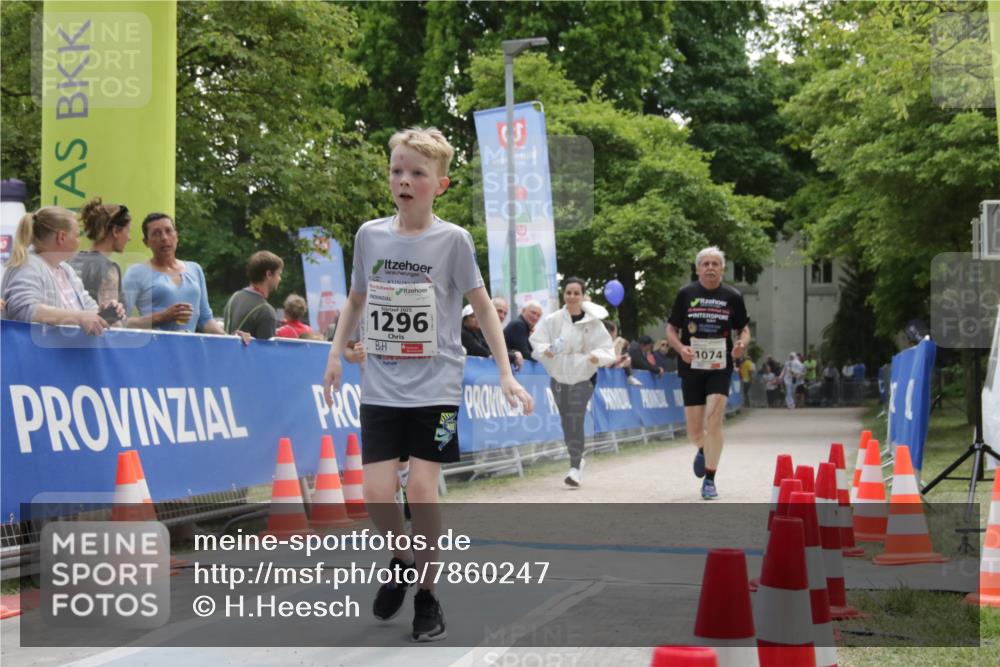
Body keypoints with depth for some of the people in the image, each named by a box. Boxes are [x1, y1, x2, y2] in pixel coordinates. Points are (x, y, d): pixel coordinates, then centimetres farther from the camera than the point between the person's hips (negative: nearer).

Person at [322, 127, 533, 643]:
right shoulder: (369, 235, 3)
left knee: (421, 490, -8)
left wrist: (505, 372, -7)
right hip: (380, 387, 3)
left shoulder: (453, 240, -6)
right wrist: (336, 354, 11)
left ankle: (428, 597, 9)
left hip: (435, 387, -3)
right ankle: (402, 560, 26)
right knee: (377, 493, -5)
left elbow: (482, 306, -2)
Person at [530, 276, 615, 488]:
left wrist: (598, 356, -25)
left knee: (575, 421, -16)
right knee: (566, 422, 9)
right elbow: (537, 342, -3)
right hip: (559, 377, 3)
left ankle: (575, 467, -17)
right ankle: (577, 460, 31)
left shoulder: (592, 322, -4)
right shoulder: (552, 320, -2)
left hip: (583, 377, -3)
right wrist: (545, 350, -26)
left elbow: (607, 349, -2)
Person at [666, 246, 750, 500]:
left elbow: (743, 329, 12)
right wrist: (680, 348, -14)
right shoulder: (686, 294, 0)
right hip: (691, 368, 1)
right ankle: (703, 450, 43)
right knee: (695, 431, 5)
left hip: (720, 368, -1)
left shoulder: (732, 297, 1)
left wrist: (742, 343, -11)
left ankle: (709, 480, -7)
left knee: (713, 420, -17)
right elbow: (671, 329, 6)